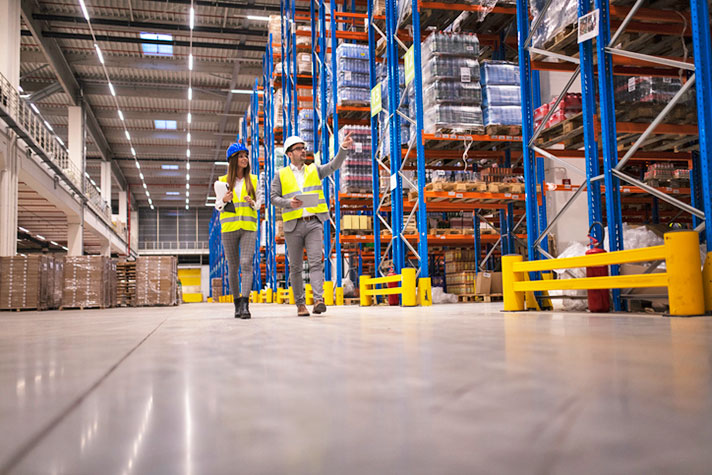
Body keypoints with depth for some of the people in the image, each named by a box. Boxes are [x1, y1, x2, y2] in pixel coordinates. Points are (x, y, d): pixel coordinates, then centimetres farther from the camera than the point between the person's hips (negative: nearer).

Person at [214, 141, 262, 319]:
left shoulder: (253, 179, 10)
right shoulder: (223, 181, 8)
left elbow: (259, 200, 12)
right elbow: (217, 205, 12)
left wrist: (253, 203, -10)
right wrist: (223, 201, -10)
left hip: (248, 226, -1)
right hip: (229, 227, 1)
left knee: (246, 264, -14)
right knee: (232, 267, 5)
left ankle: (245, 304, -19)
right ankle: (237, 304, 17)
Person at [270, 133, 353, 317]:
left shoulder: (314, 170, 12)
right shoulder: (281, 175, 8)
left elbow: (334, 165, -2)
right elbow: (273, 198, 4)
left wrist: (343, 148, -19)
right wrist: (289, 203, -15)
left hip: (314, 223, 0)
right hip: (293, 225, 0)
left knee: (316, 262, -13)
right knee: (296, 267, 5)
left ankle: (319, 300, -21)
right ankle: (300, 304, 15)